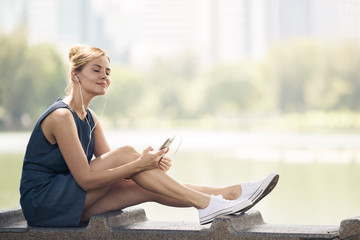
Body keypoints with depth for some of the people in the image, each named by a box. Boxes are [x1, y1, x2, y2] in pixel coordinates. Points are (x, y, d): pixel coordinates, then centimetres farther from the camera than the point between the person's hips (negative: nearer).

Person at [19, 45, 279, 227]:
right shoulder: (61, 116, -18)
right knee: (125, 153, -19)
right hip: (42, 203, -8)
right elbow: (86, 178, -22)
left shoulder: (89, 118, 12)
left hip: (71, 203, 8)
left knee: (150, 190, -9)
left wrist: (151, 165, -12)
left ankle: (229, 194, -8)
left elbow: (110, 168, 6)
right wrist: (139, 164, -23)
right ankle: (204, 203, -20)